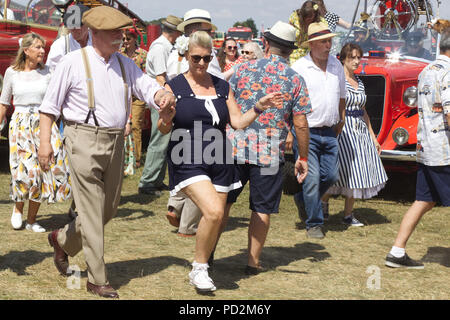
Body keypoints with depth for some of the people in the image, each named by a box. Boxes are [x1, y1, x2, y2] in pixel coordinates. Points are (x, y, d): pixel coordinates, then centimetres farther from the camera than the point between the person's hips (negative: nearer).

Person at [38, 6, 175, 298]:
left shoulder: (126, 65, 13)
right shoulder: (74, 62, -3)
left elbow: (147, 87, 2)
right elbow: (50, 104, -2)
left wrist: (163, 95, -21)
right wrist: (45, 141, -10)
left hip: (116, 142, 6)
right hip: (84, 140, -6)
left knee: (110, 208, 13)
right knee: (92, 211, -5)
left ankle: (63, 240, 39)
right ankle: (98, 280, 4)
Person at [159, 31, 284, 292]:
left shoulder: (222, 87, 13)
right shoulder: (175, 87, 1)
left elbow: (238, 122, 11)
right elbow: (164, 129, -2)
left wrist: (259, 107, -3)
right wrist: (166, 117, -23)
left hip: (219, 162, 5)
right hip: (188, 162, -5)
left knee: (216, 220, 6)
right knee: (214, 211, -24)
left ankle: (200, 271, 28)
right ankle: (199, 268, -3)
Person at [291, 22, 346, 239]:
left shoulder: (337, 66, 10)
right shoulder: (299, 68, -7)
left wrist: (340, 123, 20)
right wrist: (288, 132, -10)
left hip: (329, 133, 5)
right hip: (306, 132, -5)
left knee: (330, 176, 6)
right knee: (312, 178, -6)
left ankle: (303, 200, 32)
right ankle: (314, 224, 7)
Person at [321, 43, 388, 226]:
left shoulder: (359, 83, 15)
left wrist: (373, 137, 21)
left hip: (360, 130, 7)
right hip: (341, 129, -7)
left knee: (356, 173, 5)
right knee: (338, 170, -8)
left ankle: (348, 215, 14)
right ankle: (323, 202, 18)